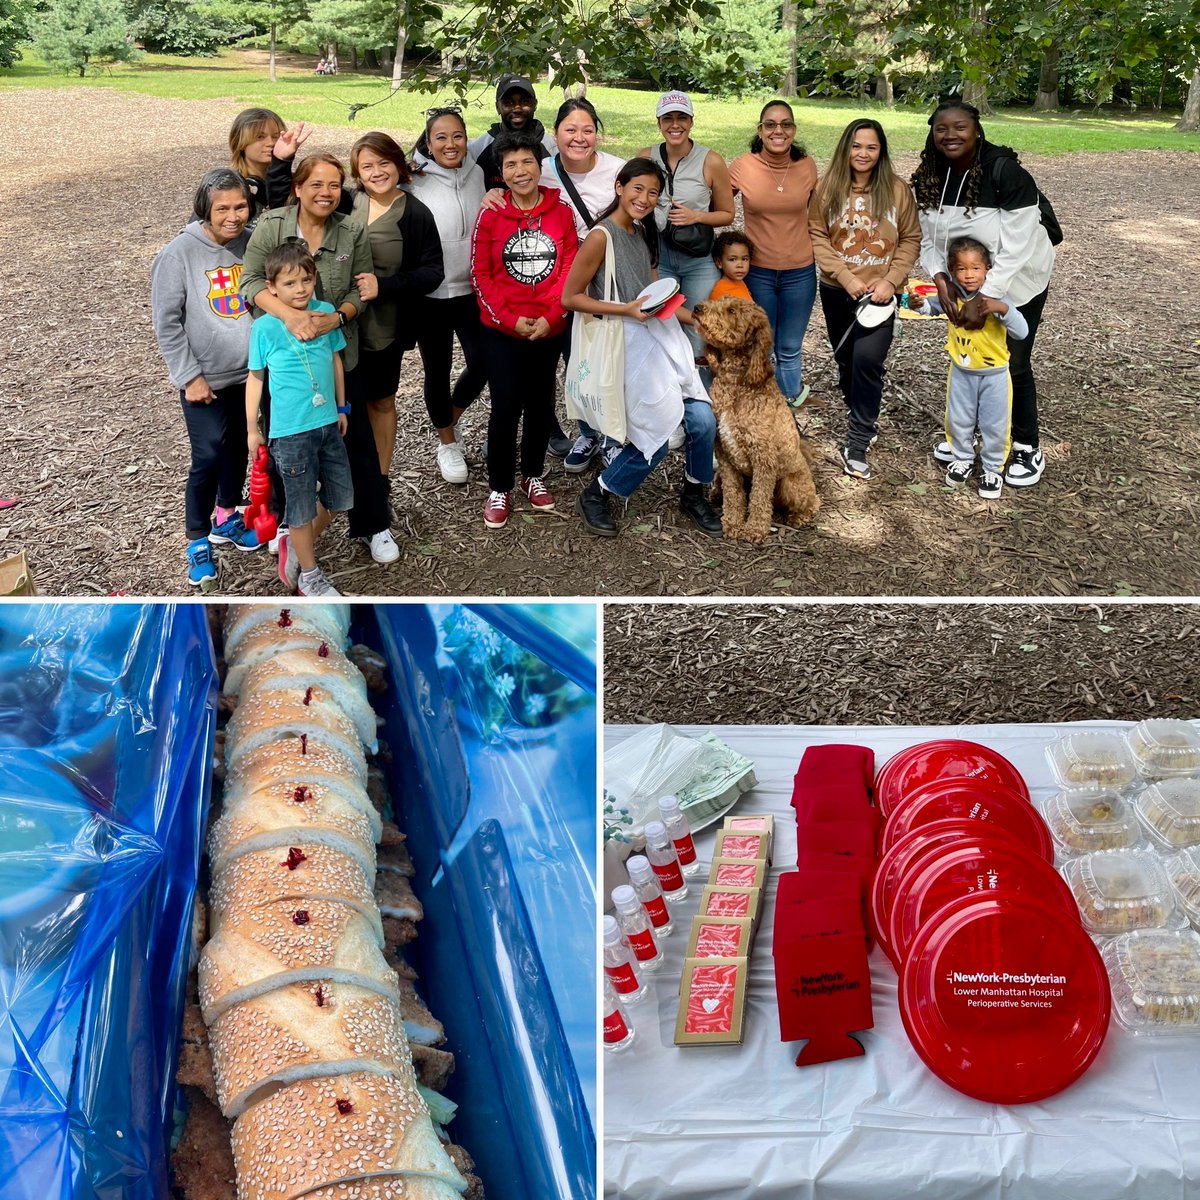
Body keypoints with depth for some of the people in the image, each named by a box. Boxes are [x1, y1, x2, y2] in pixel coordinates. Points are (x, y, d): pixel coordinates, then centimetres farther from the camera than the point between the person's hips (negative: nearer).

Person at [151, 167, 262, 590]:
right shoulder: (180, 253, -15)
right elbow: (167, 322, -11)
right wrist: (189, 376, -12)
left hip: (250, 373, 4)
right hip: (205, 380, -4)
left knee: (239, 449, 17)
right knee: (209, 457, -6)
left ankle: (226, 519, 39)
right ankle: (198, 542, 11)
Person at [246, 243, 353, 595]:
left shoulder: (326, 312, 0)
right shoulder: (264, 328, -10)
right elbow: (255, 377, -1)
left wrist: (341, 408, 16)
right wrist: (252, 429, 2)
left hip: (328, 423, 5)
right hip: (291, 431, -5)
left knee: (338, 497, 15)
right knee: (301, 504, 7)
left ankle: (296, 546, 39)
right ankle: (308, 574, 25)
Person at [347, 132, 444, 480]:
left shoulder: (416, 215, -7)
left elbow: (433, 272, -10)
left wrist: (384, 285, -21)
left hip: (384, 329, -2)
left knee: (381, 401, 15)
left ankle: (380, 477, 31)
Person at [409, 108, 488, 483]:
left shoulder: (478, 175, 4)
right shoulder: (417, 183, -9)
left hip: (473, 290, 3)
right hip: (431, 296, -3)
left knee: (482, 364, 4)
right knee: (437, 371, 9)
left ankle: (450, 419, 33)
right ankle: (447, 442, 30)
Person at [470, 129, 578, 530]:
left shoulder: (561, 210, -1)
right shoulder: (491, 214, -5)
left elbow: (570, 268, -1)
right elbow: (480, 274, -4)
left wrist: (551, 316, -11)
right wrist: (509, 318, -11)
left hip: (549, 328, 2)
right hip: (502, 331, -2)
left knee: (540, 404, 12)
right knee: (506, 407, -2)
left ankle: (533, 475, 31)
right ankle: (499, 488, 13)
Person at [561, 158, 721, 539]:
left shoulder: (643, 232, 13)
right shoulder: (601, 236, -12)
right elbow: (570, 297, -12)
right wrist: (626, 310, -19)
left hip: (660, 334, 7)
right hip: (628, 344, -7)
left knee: (703, 420, -3)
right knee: (657, 434, -9)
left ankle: (694, 494, 21)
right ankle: (594, 495, 13)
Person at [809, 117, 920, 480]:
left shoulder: (897, 190, -2)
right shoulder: (827, 188, -1)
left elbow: (911, 240, 1)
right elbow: (817, 236, -5)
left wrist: (890, 280, -12)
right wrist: (846, 277, -15)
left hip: (880, 292, -2)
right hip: (837, 290, 2)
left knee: (867, 359, -18)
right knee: (846, 362, 13)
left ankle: (858, 442, -10)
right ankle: (864, 422, 36)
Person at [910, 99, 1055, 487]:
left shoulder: (1005, 173, -28)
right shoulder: (930, 177, -10)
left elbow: (1016, 250, -29)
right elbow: (928, 239, -4)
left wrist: (983, 300, -28)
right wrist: (941, 284, -17)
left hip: (1017, 282, -5)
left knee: (1012, 365, 1)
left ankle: (1027, 448, 17)